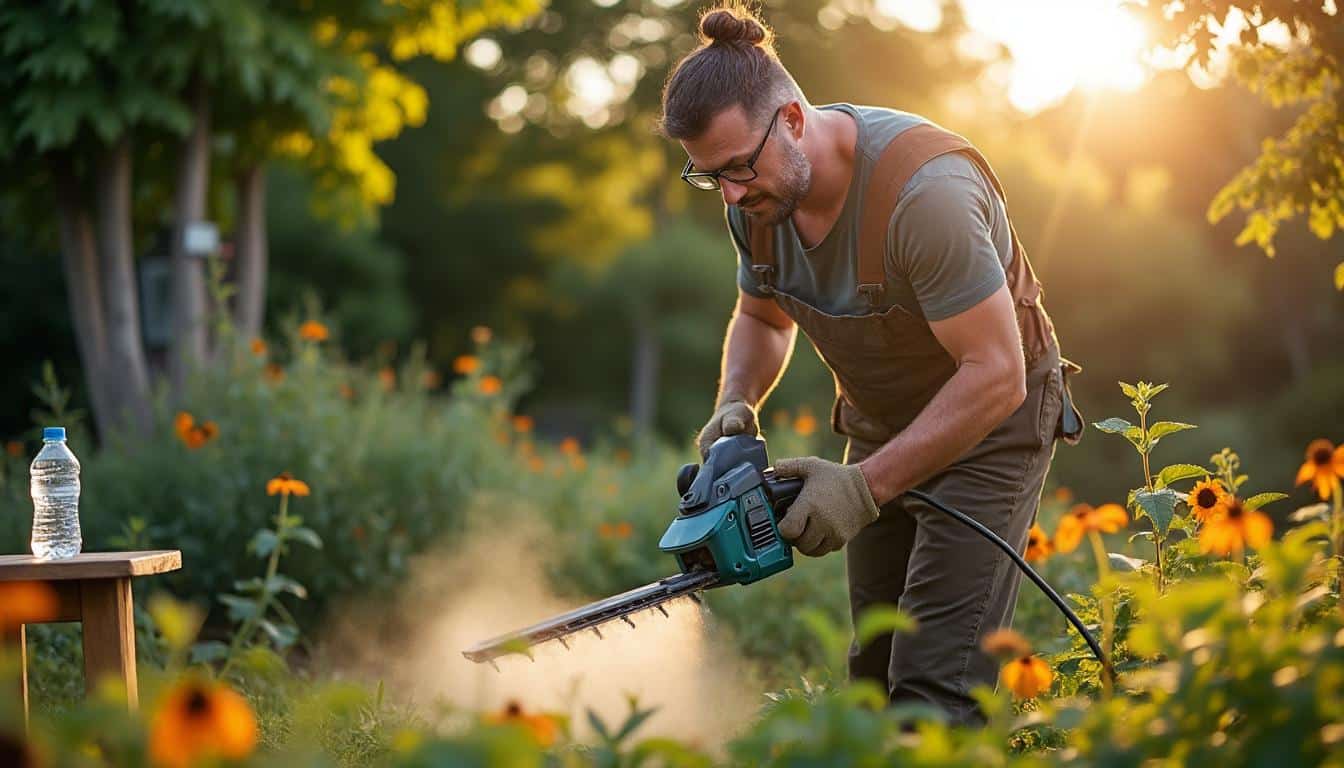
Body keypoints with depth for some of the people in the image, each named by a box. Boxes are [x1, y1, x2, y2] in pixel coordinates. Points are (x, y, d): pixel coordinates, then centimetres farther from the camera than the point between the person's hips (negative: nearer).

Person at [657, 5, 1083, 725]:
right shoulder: (758, 192, -10)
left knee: (936, 689, -16)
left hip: (989, 423, -7)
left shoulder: (924, 191, -34)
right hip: (878, 426, 7)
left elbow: (995, 375, -33)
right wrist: (736, 404, -11)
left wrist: (865, 486, -33)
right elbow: (762, 317, 10)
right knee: (876, 673, 9)